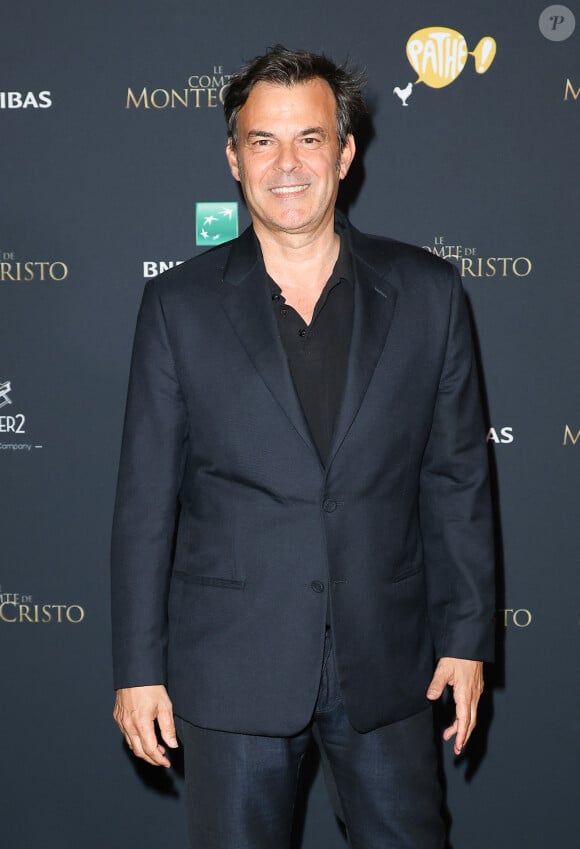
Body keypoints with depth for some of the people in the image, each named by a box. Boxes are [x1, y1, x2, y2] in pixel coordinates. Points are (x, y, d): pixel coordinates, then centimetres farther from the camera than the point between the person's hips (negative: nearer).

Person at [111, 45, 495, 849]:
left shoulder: (427, 292, -1)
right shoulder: (179, 304, -3)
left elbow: (458, 480, 3)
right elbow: (146, 499, -2)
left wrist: (466, 638, 2)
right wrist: (139, 666, -3)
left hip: (386, 660, 1)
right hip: (230, 667, -1)